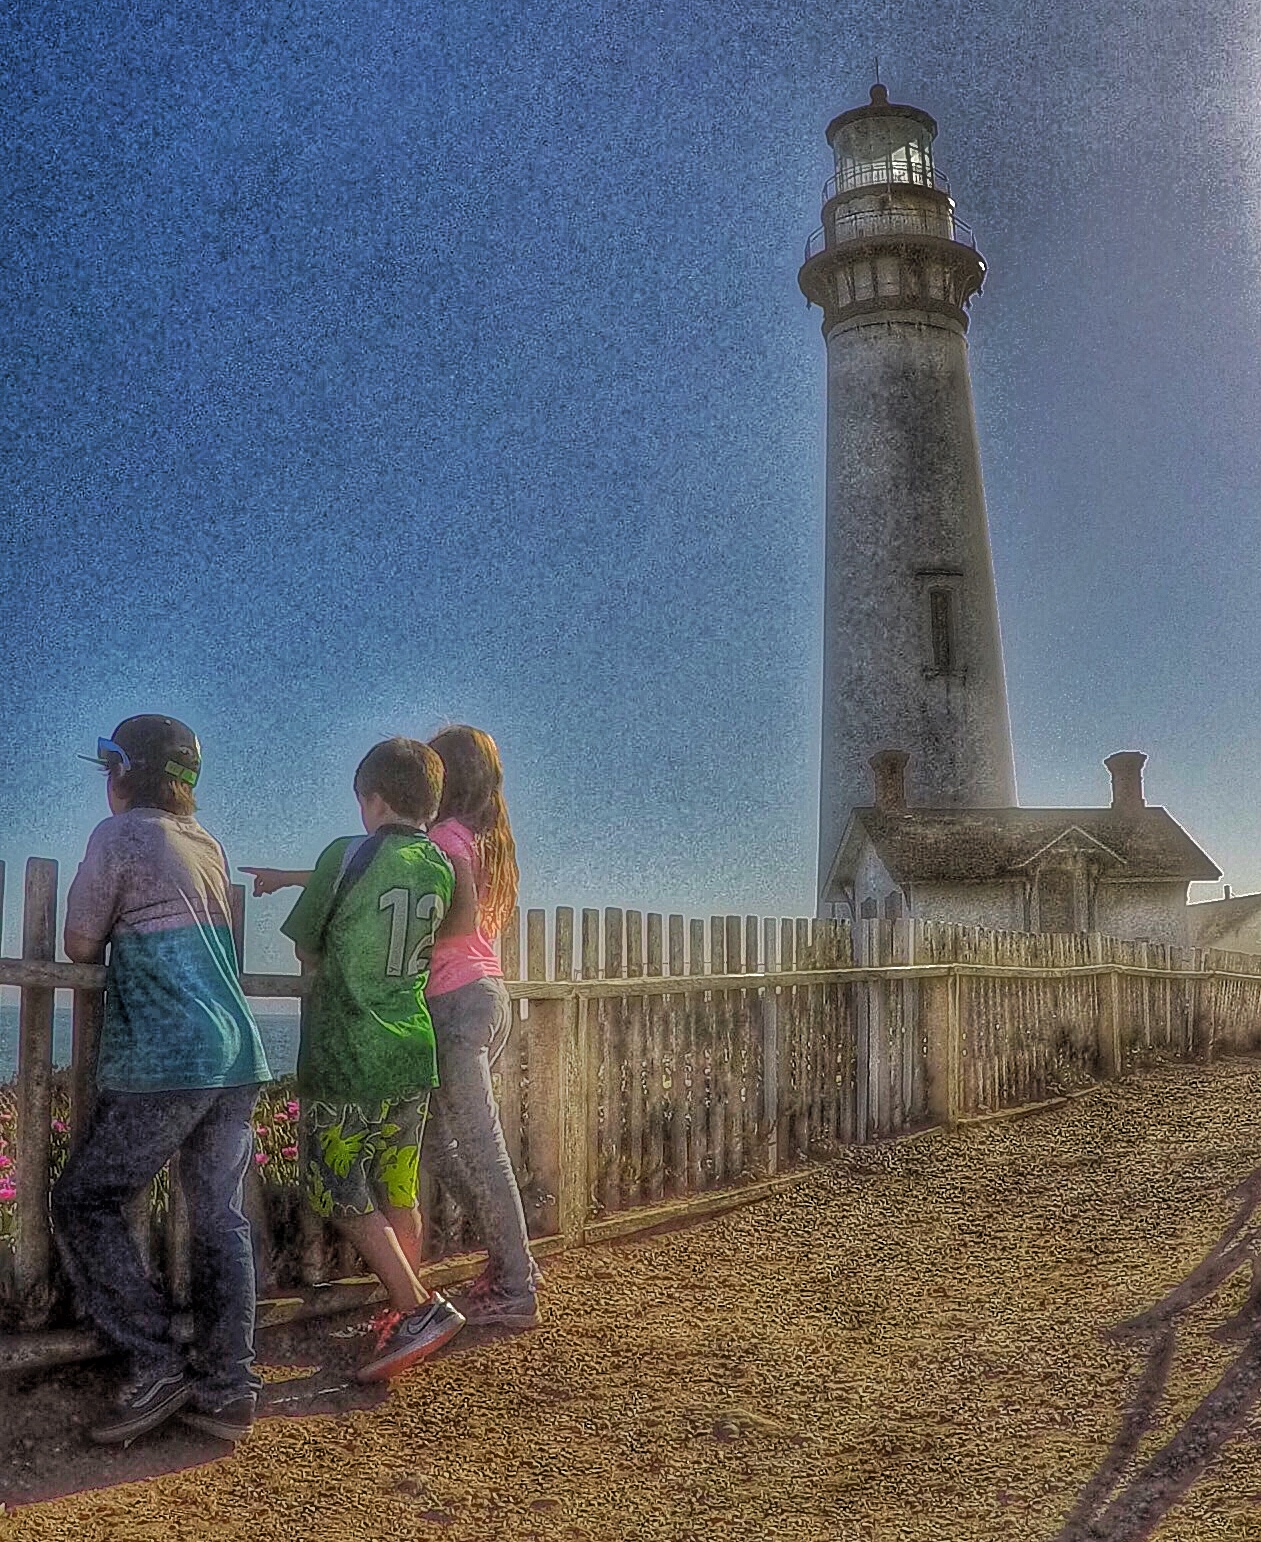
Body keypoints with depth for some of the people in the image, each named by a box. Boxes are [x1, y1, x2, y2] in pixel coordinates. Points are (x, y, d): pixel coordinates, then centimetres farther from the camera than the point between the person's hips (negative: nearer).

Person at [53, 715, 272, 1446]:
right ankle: (227, 1389, 11)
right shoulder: (208, 843, 17)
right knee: (220, 1217, 8)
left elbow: (81, 946, 2)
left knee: (85, 1202, 5)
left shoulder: (119, 835, -3)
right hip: (239, 1055, 7)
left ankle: (158, 1365, 2)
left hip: (166, 1060, -7)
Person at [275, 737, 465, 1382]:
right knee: (398, 1192, 16)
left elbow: (305, 947, -2)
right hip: (413, 1057, 6)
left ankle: (419, 1309, -2)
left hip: (346, 1058, -6)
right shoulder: (440, 868, 3)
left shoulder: (347, 856, -12)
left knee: (340, 1193, 4)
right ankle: (404, 1310, 25)